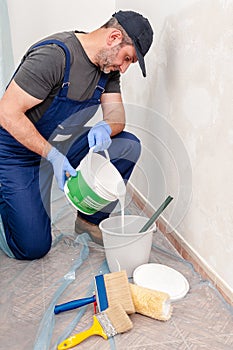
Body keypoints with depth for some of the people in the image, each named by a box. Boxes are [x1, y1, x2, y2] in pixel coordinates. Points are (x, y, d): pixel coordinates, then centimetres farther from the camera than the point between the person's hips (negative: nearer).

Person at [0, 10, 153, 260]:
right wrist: (53, 155, -30)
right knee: (33, 249, -7)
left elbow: (116, 115, -3)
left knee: (129, 146, -13)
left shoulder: (108, 66, -3)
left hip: (64, 144, 7)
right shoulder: (54, 55, -27)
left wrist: (105, 127, -28)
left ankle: (91, 219, 3)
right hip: (21, 152, -7)